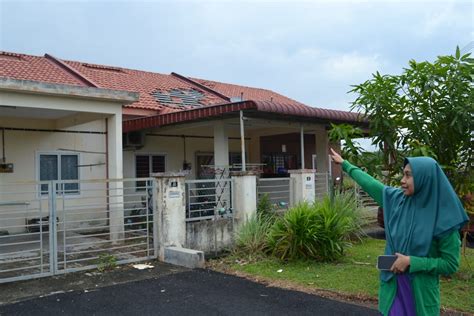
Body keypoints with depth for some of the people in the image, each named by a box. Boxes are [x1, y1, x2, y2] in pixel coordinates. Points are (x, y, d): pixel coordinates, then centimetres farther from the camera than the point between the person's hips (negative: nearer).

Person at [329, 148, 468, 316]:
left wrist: (411, 262, -17)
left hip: (421, 289, -4)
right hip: (393, 283, 4)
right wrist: (344, 164, 20)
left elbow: (451, 264, -12)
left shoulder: (443, 218, -16)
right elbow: (369, 184, 11)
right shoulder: (396, 198, -4)